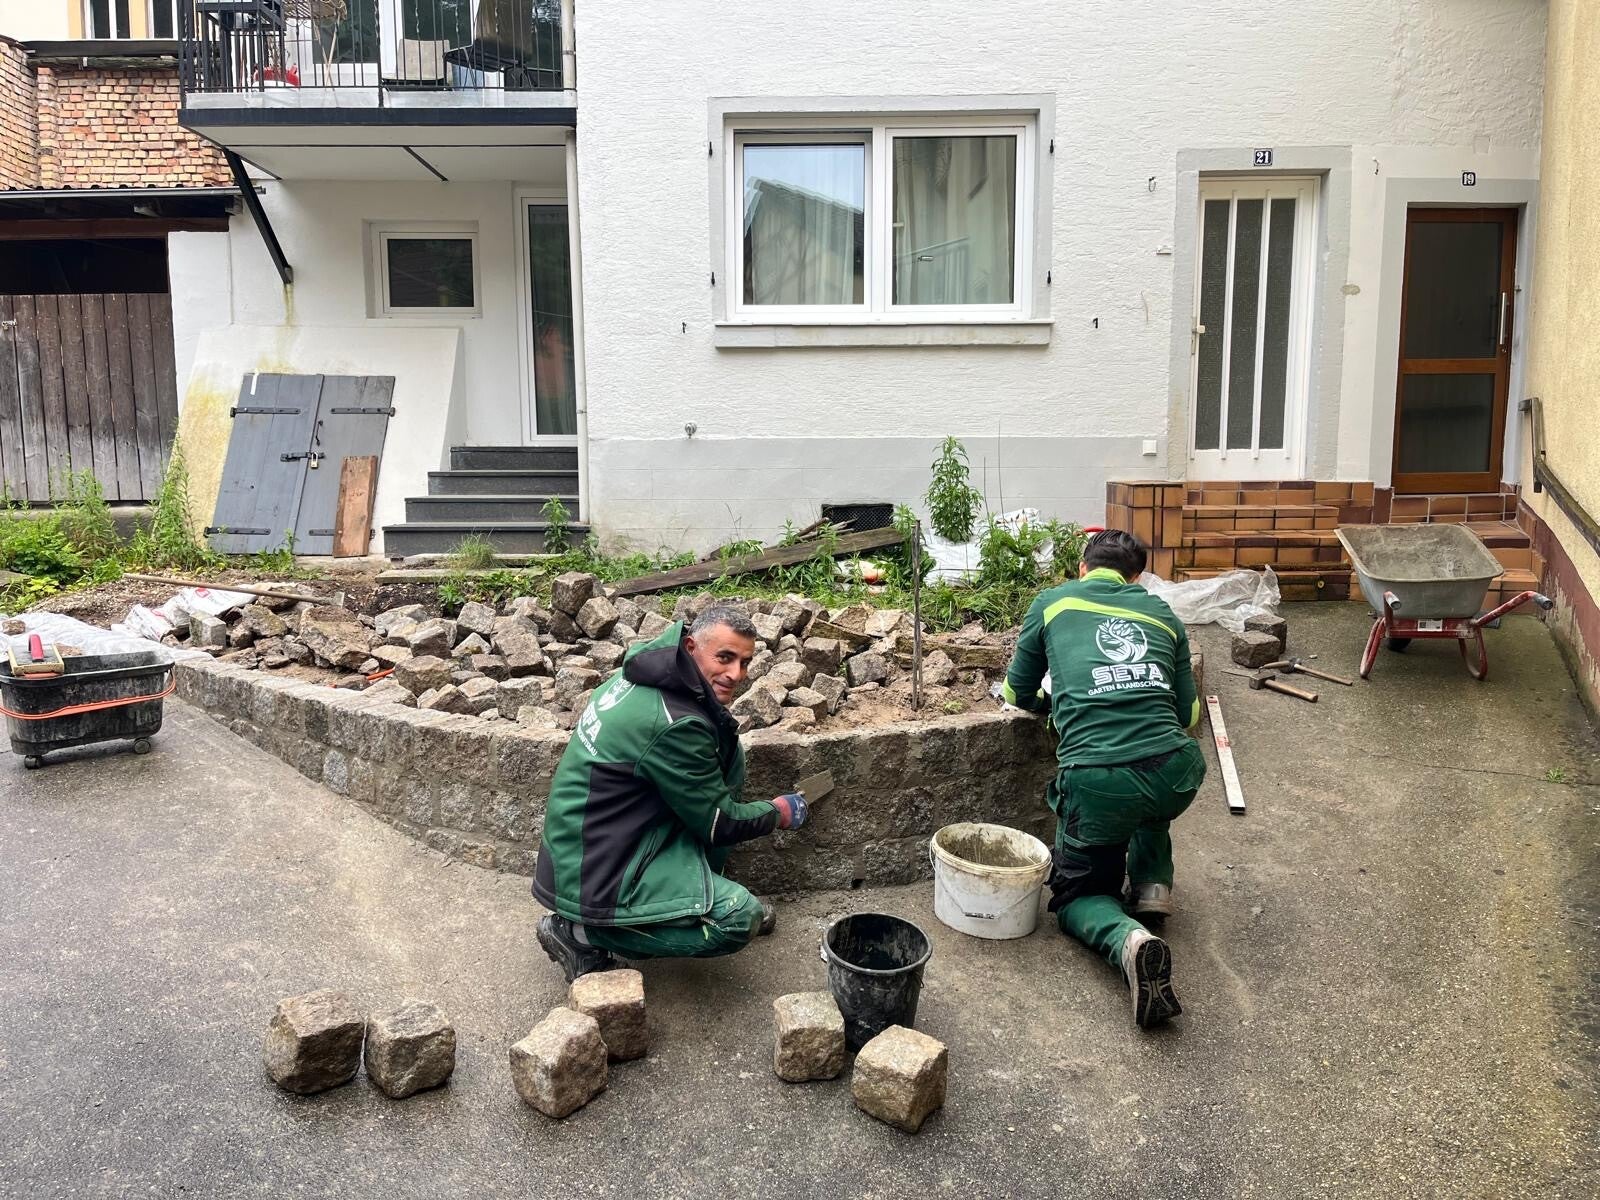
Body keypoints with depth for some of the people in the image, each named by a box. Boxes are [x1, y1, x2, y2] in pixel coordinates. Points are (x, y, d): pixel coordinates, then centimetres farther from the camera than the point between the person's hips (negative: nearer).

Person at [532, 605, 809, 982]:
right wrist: (778, 813, 4)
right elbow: (718, 823, -15)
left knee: (726, 751, 6)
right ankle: (580, 933, -6)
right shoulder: (675, 725, -27)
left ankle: (703, 889, 18)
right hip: (595, 877, -10)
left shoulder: (648, 664, -2)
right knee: (739, 920, -21)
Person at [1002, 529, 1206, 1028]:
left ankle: (1128, 939, -11)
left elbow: (1018, 693, 23)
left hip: (1097, 784, -3)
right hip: (1176, 777, 3)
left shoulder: (1052, 603, 14)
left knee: (1078, 894, 19)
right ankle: (1152, 884, 23)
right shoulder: (1162, 613, 19)